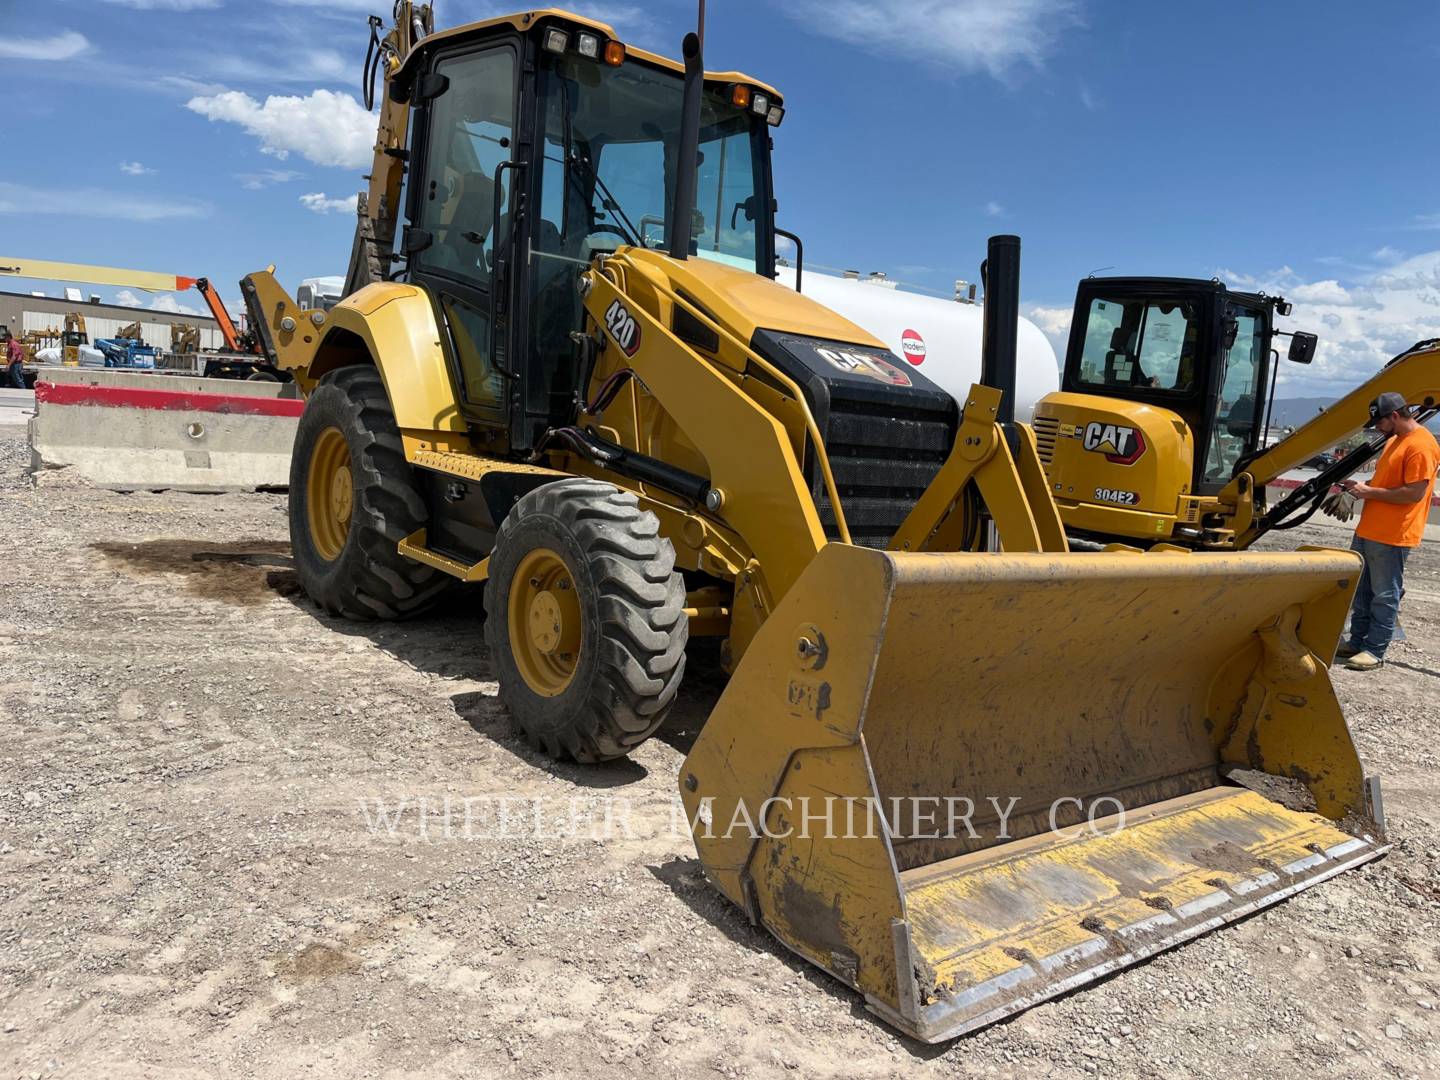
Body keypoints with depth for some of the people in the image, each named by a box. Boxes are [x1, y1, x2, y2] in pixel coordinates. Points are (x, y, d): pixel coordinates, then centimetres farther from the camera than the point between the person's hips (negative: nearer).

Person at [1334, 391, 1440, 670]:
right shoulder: (1396, 440, 16)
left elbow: (1415, 492, -21)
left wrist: (1369, 492, -16)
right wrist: (1361, 486, 8)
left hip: (1392, 537, -10)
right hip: (1368, 531, 10)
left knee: (1384, 595, -1)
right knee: (1360, 591, 15)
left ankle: (1375, 651, 6)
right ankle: (1357, 641, 25)